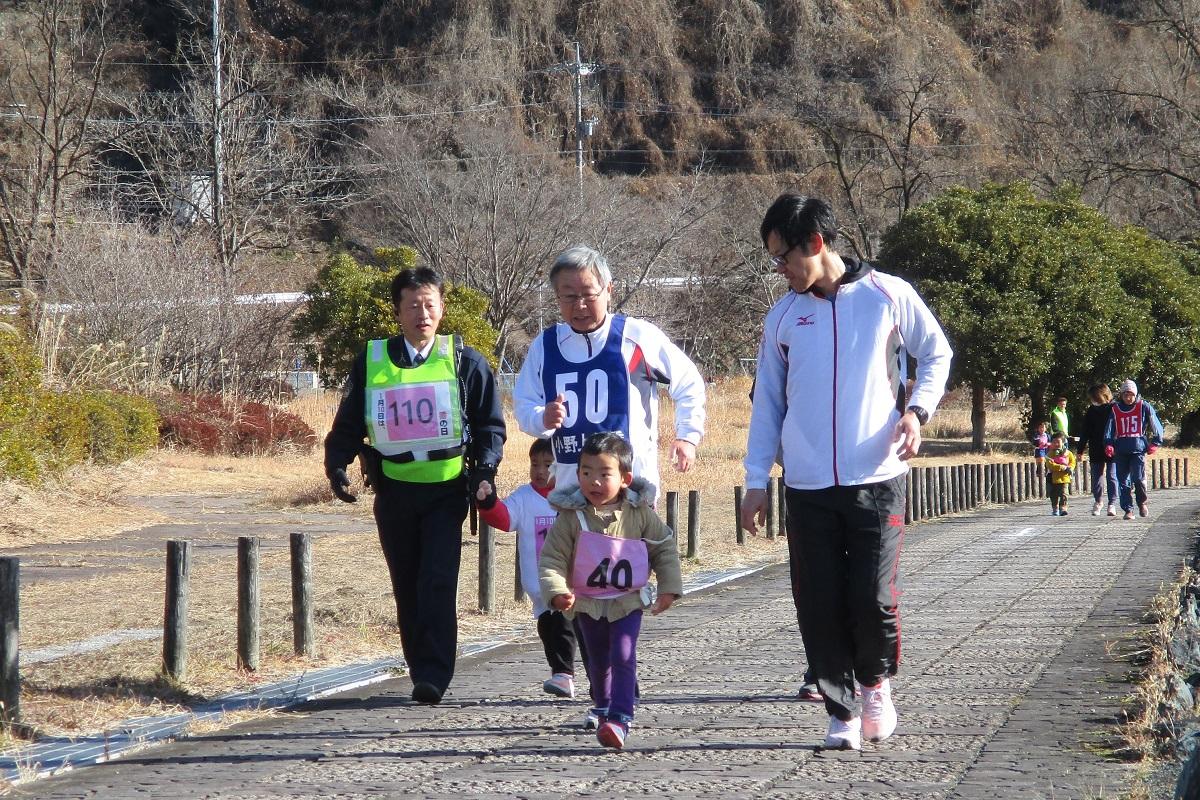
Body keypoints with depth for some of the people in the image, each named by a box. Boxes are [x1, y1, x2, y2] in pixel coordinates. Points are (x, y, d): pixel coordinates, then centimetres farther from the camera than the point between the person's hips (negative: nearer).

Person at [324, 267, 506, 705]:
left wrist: (485, 468, -9)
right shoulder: (371, 362, 7)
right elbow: (348, 425, 12)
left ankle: (434, 676, -15)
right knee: (407, 588, 7)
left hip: (446, 490, -2)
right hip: (394, 491, 3)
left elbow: (490, 423, 8)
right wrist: (336, 464, -6)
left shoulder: (464, 362, 4)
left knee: (438, 582, -14)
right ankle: (423, 672, 16)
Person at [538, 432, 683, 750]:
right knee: (598, 662, 16)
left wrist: (669, 588, -6)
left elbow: (665, 547, 1)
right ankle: (604, 708, 39)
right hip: (588, 604, 1)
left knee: (623, 657, -15)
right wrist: (557, 591, -29)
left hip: (628, 602, -1)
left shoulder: (640, 514, -10)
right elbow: (552, 559, -13)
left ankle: (619, 720, -19)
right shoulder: (571, 517, -13)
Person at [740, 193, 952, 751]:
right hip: (807, 488, 3)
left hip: (876, 478, -3)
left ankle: (876, 682, 19)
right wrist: (756, 481, 9)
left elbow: (937, 354, 12)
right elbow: (767, 402, 14)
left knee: (874, 599, -8)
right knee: (821, 607, -1)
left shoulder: (888, 296, 0)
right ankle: (842, 711, 10)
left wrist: (917, 410, -5)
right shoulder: (782, 317, 9)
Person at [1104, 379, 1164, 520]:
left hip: (1138, 449, -2)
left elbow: (1156, 425, 9)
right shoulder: (1115, 409, 8)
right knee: (1124, 481, 0)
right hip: (1121, 450, 2)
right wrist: (1108, 444, -10)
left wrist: (1155, 443, 5)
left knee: (1138, 478, -13)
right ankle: (1128, 510, 6)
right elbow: (1109, 429, 5)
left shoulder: (1144, 407, 3)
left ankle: (1142, 502, 13)